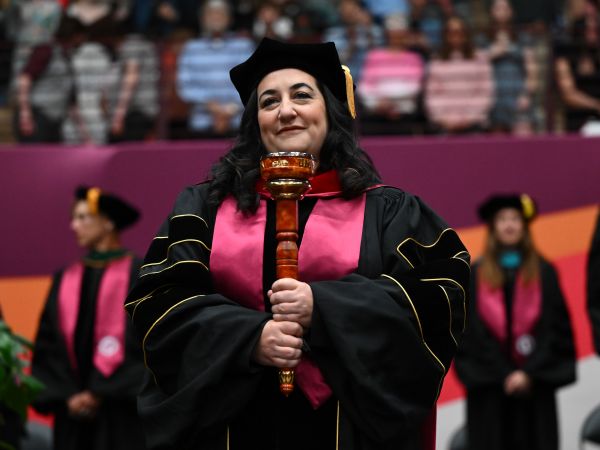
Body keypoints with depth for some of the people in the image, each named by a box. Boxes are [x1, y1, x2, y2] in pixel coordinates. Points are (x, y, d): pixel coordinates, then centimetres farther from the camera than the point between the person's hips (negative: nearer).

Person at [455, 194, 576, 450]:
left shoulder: (543, 273, 7)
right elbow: (472, 333, 0)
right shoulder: (476, 275, 5)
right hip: (489, 385, 0)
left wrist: (530, 373, -8)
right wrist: (503, 375, -7)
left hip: (534, 383, 1)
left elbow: (557, 328, 2)